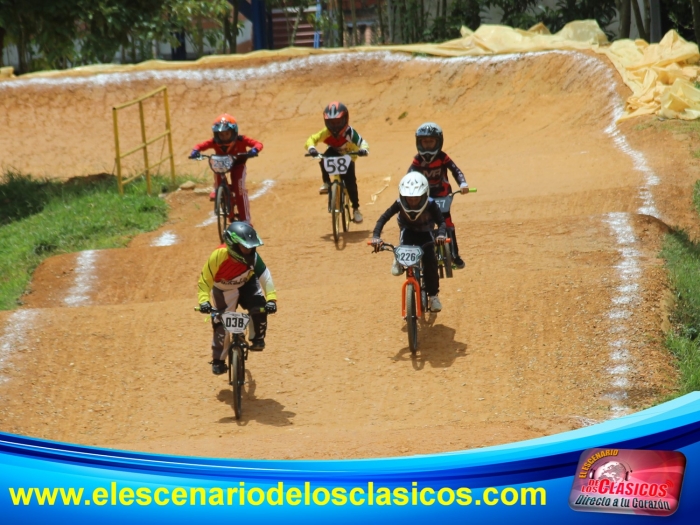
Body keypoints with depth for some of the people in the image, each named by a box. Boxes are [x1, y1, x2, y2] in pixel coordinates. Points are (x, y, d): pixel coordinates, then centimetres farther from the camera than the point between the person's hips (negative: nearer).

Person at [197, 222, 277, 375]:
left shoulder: (253, 256, -29)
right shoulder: (218, 256, -36)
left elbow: (264, 275, -23)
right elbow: (205, 280, -26)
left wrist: (271, 298, -34)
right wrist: (204, 300, -38)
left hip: (247, 284, 1)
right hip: (224, 290, -1)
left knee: (259, 308, -24)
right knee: (221, 325, 0)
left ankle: (257, 339, 1)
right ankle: (218, 360, 18)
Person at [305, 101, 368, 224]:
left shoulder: (349, 133, -34)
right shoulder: (326, 133, -26)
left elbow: (362, 143, -36)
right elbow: (312, 139, -27)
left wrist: (363, 150, -60)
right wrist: (311, 148, -49)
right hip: (334, 155, 2)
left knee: (350, 183, -16)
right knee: (324, 158, -34)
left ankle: (356, 208, 2)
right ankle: (326, 183, -14)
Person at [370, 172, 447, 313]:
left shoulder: (430, 205, -30)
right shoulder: (399, 204, -27)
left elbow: (441, 222, -30)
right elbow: (383, 218, -24)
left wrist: (441, 235, -52)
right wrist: (376, 236, -39)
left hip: (425, 234, -1)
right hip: (409, 231, 1)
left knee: (430, 260, -21)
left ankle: (433, 295, -7)